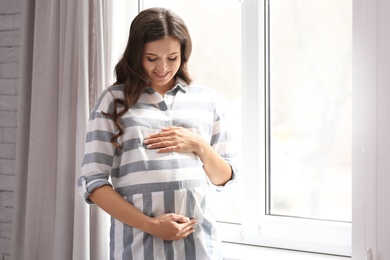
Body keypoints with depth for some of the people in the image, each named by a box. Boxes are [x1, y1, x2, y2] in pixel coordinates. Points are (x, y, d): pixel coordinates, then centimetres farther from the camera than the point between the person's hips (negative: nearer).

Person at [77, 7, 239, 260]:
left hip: (198, 239, 2)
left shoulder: (207, 99, 9)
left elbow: (225, 178, 12)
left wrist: (200, 146, -7)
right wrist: (150, 224, -12)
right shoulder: (114, 99, 2)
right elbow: (93, 181, -3)